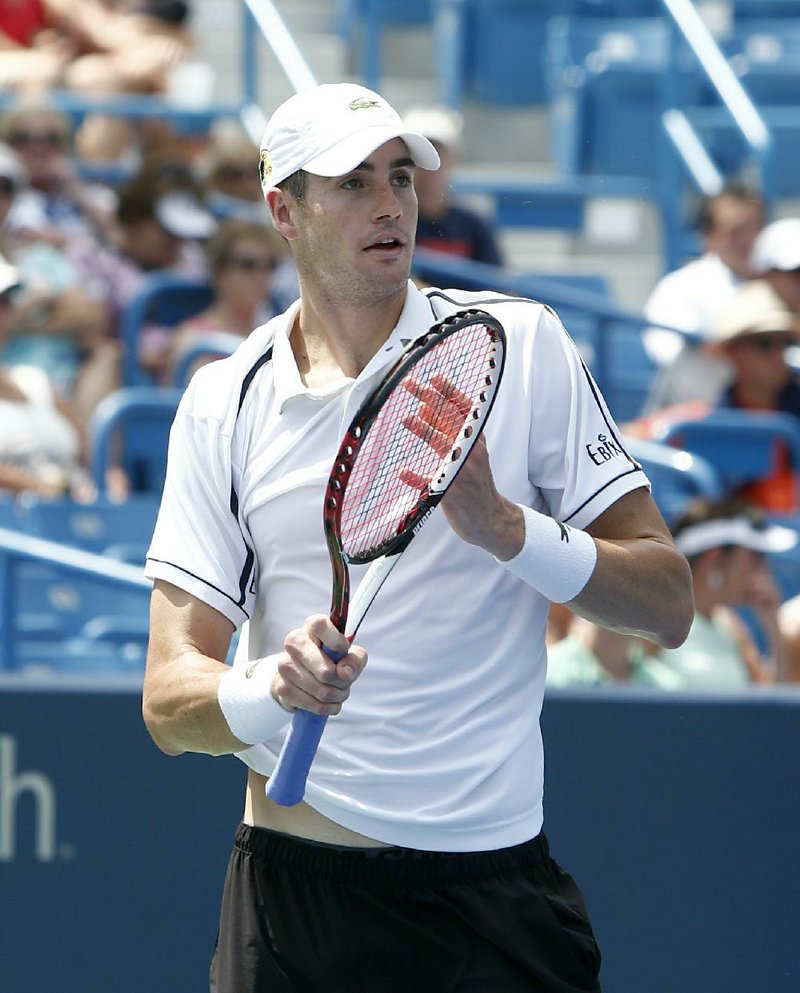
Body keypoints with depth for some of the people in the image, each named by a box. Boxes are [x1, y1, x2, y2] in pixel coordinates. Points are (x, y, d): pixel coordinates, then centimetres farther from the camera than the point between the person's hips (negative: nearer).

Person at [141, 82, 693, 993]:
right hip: (295, 883, 1)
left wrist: (508, 531, -20)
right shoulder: (223, 404, 3)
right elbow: (169, 701, -3)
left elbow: (669, 605, -3)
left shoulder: (516, 345, 0)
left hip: (490, 876, -1)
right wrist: (275, 688, -25)